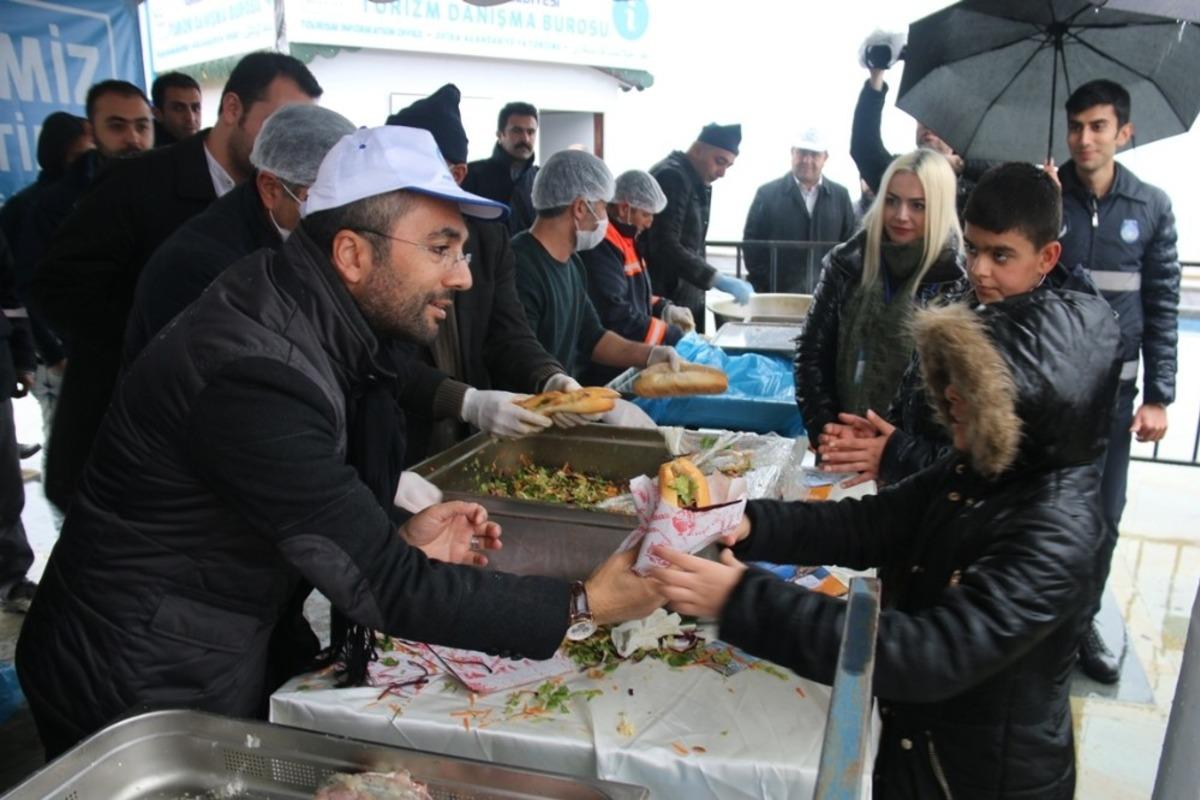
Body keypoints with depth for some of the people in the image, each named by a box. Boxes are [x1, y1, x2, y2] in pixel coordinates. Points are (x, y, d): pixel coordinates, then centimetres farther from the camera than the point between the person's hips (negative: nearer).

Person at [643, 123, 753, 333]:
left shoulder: (699, 184, 15)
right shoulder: (672, 176, -14)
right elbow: (664, 246, -25)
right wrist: (718, 280, -28)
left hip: (687, 299, 9)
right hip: (666, 302, -9)